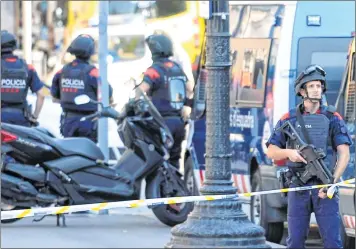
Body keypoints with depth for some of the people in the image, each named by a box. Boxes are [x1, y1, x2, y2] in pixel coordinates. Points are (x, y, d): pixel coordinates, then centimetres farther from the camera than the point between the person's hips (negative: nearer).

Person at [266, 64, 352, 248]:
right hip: (298, 187, 1)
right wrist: (289, 153, -13)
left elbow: (344, 153, -3)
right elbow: (271, 152, 10)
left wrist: (332, 182, -16)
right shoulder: (289, 119, 8)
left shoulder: (332, 118, 5)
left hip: (324, 186, -1)